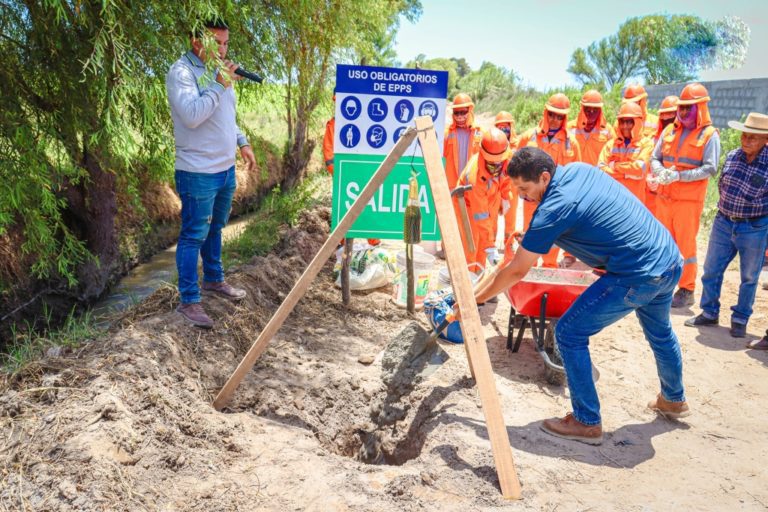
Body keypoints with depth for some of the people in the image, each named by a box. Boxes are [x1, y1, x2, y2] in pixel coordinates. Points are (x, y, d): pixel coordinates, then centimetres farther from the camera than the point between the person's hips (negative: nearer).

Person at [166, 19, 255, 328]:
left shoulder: (218, 70, 13)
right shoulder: (181, 72, -14)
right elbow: (192, 115, -27)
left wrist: (242, 142, 15)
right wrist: (219, 85, -23)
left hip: (225, 168, 9)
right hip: (198, 173, -8)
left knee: (214, 229, 21)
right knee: (193, 236, -3)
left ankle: (213, 279, 37)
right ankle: (189, 301, 5)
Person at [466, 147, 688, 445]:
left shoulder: (553, 210, -19)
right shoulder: (578, 169, 4)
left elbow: (517, 271, -12)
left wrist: (473, 300, -3)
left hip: (637, 276, -10)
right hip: (671, 259, 10)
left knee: (569, 334, 0)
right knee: (659, 331, 32)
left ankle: (587, 423, 12)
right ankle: (674, 401, 57)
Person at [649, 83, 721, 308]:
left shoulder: (709, 134, -3)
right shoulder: (669, 130, 11)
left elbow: (710, 168, -10)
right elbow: (655, 158, 10)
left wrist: (679, 175, -20)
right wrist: (660, 173, -12)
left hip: (689, 199, -5)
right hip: (664, 197, 5)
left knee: (686, 245, 0)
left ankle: (686, 291, 9)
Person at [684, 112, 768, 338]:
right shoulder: (732, 156, 1)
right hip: (723, 224, 4)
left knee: (749, 277, 10)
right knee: (711, 270, 10)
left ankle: (740, 320, 25)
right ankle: (709, 313, 26)